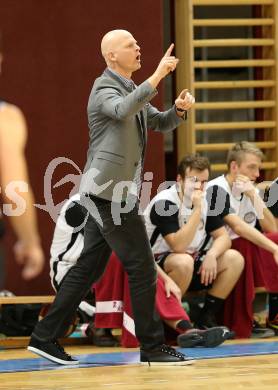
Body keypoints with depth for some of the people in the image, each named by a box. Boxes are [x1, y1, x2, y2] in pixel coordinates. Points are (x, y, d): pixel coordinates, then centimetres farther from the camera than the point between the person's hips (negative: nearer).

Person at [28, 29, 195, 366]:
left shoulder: (130, 90, 19)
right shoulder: (104, 90, -11)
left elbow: (161, 123, 20)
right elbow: (123, 111, -34)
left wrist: (179, 108, -1)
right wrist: (157, 76, -40)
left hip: (109, 193, 10)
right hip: (109, 191, -10)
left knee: (88, 268, 10)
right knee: (141, 267, -7)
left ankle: (45, 337, 12)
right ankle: (152, 346, -1)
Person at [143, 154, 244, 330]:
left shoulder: (206, 200, 2)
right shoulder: (165, 203, -22)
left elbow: (223, 236, 2)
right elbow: (178, 246, -31)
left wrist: (211, 255, -19)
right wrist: (197, 210, -33)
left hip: (192, 268, 8)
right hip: (155, 266, -8)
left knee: (234, 259, -8)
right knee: (183, 261, -38)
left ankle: (206, 319, -4)